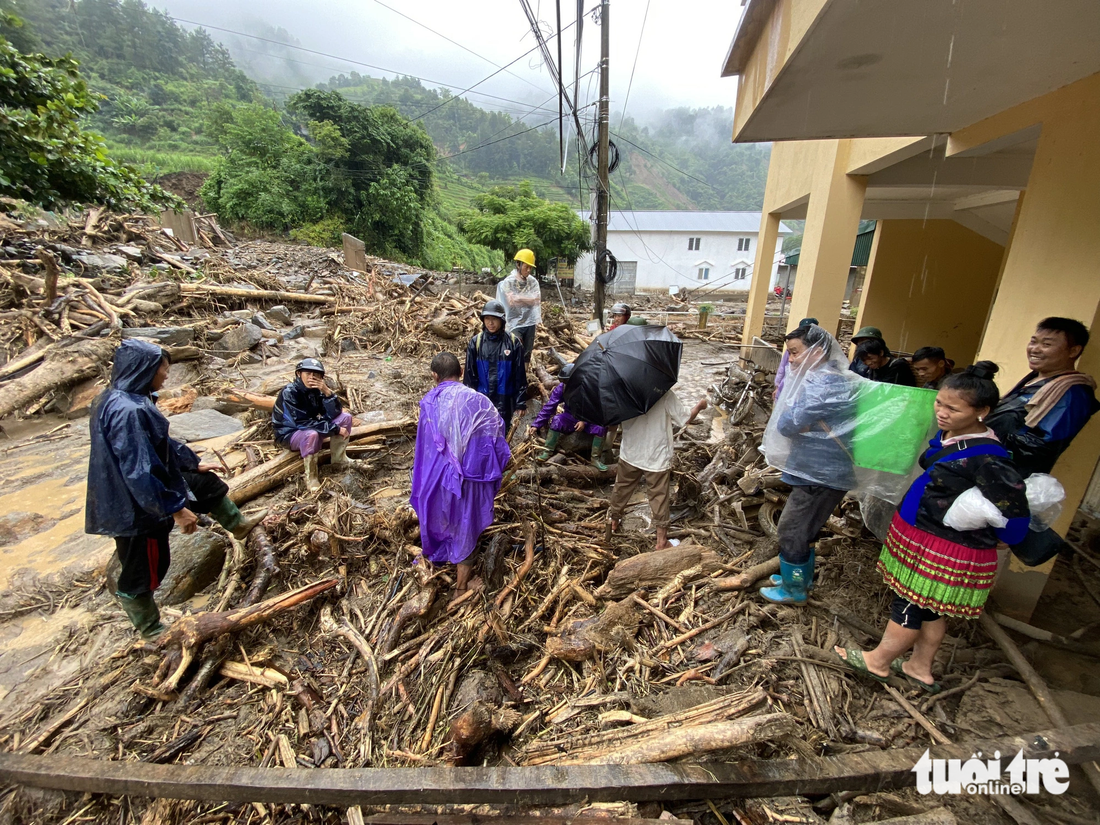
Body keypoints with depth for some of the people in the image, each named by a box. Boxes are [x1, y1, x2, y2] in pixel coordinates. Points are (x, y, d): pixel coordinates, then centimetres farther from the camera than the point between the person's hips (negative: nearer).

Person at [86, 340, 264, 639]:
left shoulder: (129, 400, 2)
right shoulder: (126, 410, -29)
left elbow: (161, 443, 15)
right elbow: (139, 472, -30)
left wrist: (194, 462, 24)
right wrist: (176, 508, -25)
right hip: (135, 505, -9)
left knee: (207, 483, 22)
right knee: (144, 570, 9)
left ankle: (238, 525, 43)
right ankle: (151, 632, 31)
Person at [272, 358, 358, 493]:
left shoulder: (317, 389, -8)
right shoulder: (289, 393, -26)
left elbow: (334, 414, -14)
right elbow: (302, 423, -32)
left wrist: (327, 392, -30)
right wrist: (335, 429, -30)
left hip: (311, 427, 7)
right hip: (289, 433, -7)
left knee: (345, 417, -6)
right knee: (311, 434, -39)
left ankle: (339, 459, 5)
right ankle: (311, 476, -20)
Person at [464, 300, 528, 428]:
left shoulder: (513, 342, -5)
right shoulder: (476, 342, -2)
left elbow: (520, 375, -2)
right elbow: (469, 375, 2)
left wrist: (521, 403, -2)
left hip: (505, 401, -1)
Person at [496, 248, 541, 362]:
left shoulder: (533, 281, 4)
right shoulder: (508, 282, -7)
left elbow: (536, 300, 0)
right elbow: (512, 301, -17)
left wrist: (519, 297, -4)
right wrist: (528, 298, -14)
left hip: (529, 322, 4)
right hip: (515, 323, -4)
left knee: (527, 354, 12)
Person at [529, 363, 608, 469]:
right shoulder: (561, 388, -16)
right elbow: (549, 407, -15)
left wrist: (585, 421, -30)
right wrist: (536, 424, -18)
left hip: (588, 420, -1)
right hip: (570, 418, 1)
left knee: (600, 427, -31)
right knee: (557, 420, -30)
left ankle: (595, 459, -17)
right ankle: (548, 451, -18)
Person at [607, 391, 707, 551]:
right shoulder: (665, 395, -18)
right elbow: (686, 419, -9)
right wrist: (700, 406, 8)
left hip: (630, 454, 3)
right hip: (657, 457, -3)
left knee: (622, 489, 22)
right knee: (659, 498, 10)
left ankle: (613, 521, 43)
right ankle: (661, 540, 22)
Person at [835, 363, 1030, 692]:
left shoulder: (986, 458, -28)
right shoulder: (949, 435, -2)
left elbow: (1015, 510, -23)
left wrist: (993, 538, -6)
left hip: (948, 550, -9)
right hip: (923, 533, 9)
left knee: (909, 603, 10)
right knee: (928, 607, 22)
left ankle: (878, 661, 31)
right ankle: (920, 668, 42)